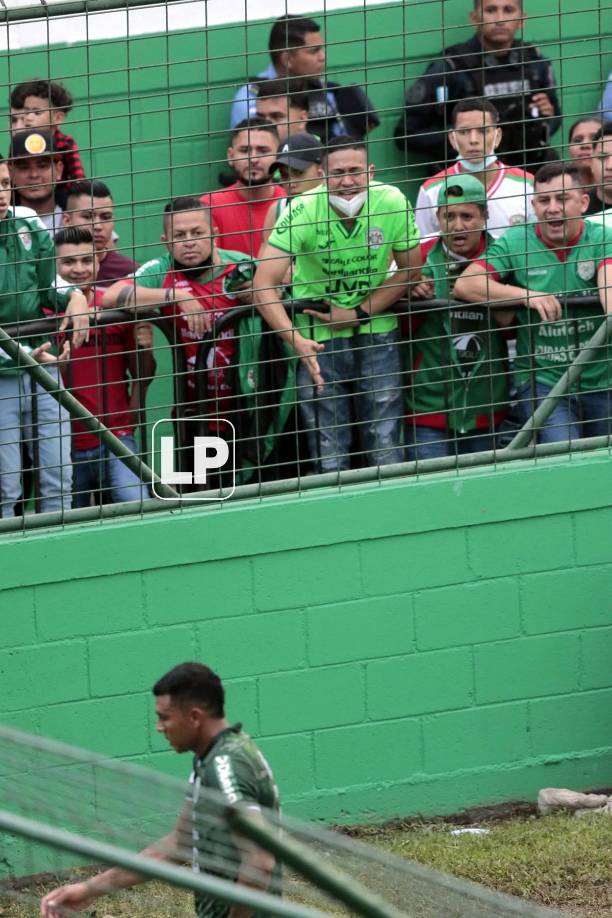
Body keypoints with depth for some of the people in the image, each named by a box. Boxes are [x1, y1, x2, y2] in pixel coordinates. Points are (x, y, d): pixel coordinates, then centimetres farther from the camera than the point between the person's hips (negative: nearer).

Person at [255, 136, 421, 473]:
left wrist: (359, 314, -10)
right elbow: (264, 285, -23)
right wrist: (296, 341, -36)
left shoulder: (393, 203, -14)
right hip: (318, 331, -1)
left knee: (386, 444, 0)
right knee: (328, 454, -1)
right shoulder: (303, 210, -20)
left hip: (375, 326, 1)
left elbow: (409, 270, 0)